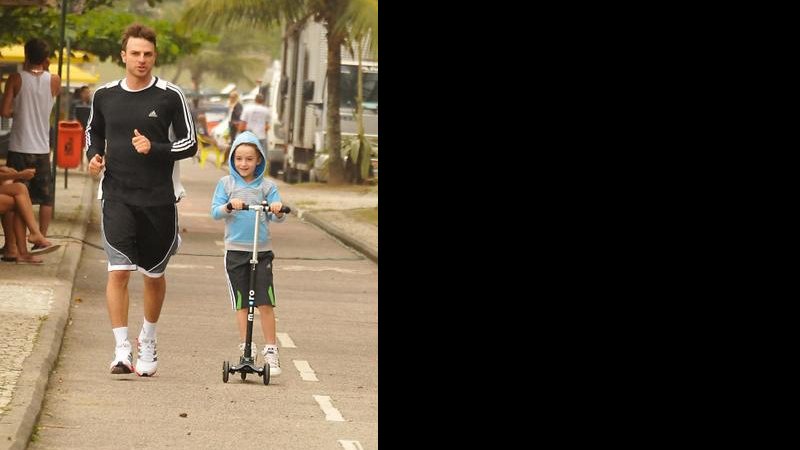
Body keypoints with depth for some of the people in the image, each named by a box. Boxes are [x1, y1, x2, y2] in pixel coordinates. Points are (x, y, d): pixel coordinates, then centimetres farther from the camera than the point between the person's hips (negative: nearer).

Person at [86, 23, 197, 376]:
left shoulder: (170, 96, -3)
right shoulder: (104, 96, 5)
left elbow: (189, 144, 0)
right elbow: (93, 132, 22)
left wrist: (154, 149, -16)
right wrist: (93, 156, 2)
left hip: (159, 198, 0)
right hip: (117, 196, 0)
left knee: (154, 274, 11)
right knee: (118, 270, -14)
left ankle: (148, 342, 32)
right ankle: (121, 349, -14)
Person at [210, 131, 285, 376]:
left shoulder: (266, 186, 4)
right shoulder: (226, 183, 5)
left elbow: (277, 216, -4)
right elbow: (215, 212, -3)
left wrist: (278, 211, -27)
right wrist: (229, 206, -23)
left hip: (262, 250, -1)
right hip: (235, 250, 1)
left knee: (265, 303, -5)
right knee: (241, 303, 5)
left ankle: (271, 351, 1)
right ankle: (247, 349, 12)